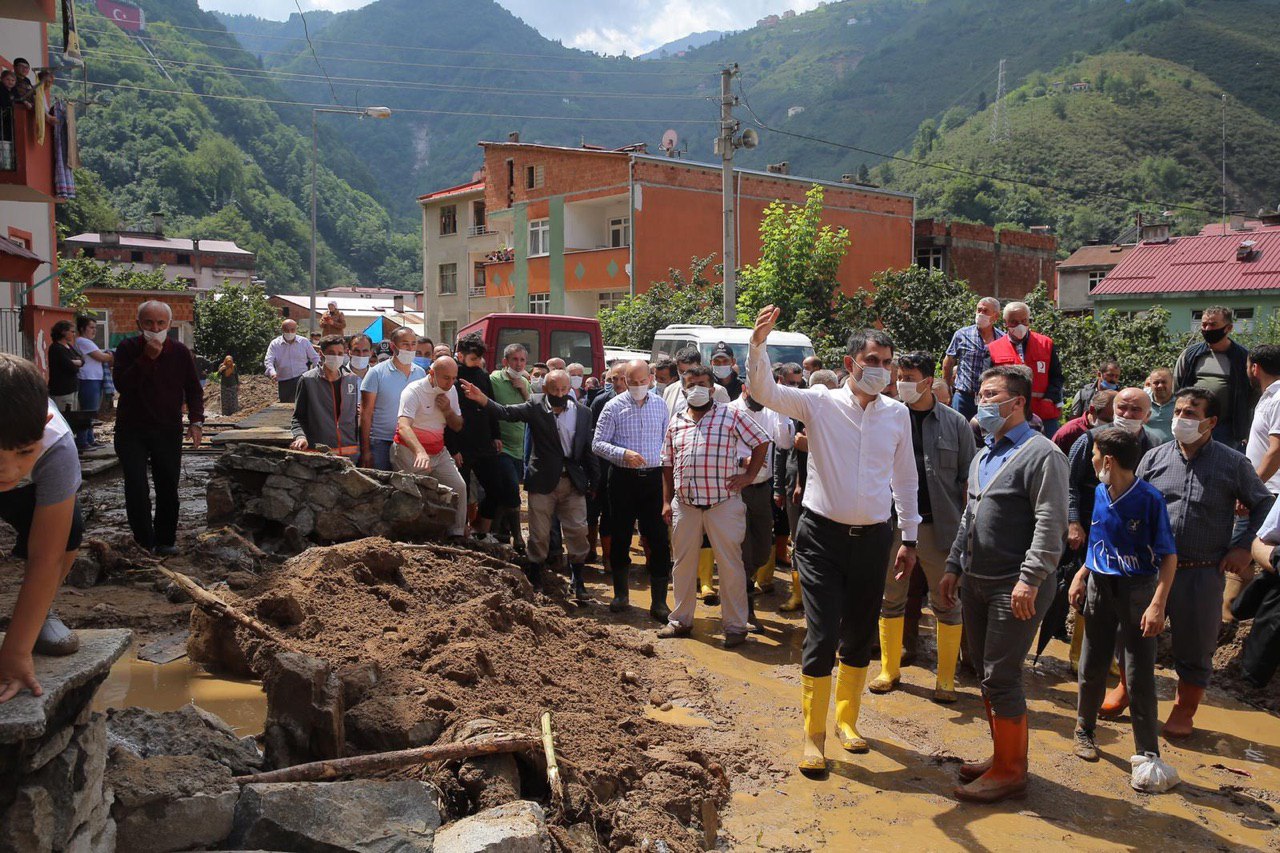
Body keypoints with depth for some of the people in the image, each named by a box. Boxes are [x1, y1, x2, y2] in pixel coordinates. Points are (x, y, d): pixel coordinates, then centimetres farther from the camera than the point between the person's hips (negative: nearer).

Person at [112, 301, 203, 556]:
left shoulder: (180, 351, -1)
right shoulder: (128, 349, -6)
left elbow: (193, 389, 6)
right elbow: (121, 384, -20)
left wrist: (196, 420, -7)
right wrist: (147, 357, -26)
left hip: (168, 430, 2)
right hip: (132, 430, -2)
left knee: (168, 487, 7)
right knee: (136, 489, -7)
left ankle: (166, 539, 22)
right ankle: (145, 543, 4)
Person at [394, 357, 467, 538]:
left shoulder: (451, 390, 4)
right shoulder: (414, 391, -18)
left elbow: (458, 426, 12)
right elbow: (403, 426, -33)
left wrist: (448, 411, -10)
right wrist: (420, 451, -50)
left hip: (438, 452, 6)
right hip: (410, 452, -6)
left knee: (459, 487, -2)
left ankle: (457, 534, 8)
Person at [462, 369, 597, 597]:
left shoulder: (583, 412, 3)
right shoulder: (535, 408, -3)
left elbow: (588, 449, 7)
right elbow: (507, 412, -17)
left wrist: (592, 481, 6)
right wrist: (482, 399, -34)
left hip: (574, 482, 2)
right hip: (542, 482, -1)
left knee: (577, 532, 1)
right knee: (539, 535, 7)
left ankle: (578, 583, 15)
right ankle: (535, 582, 23)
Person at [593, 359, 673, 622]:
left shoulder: (659, 404, 7)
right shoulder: (614, 407, -2)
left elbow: (667, 441, 13)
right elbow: (598, 444, -4)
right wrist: (623, 454, -20)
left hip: (654, 479, 1)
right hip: (623, 479, -1)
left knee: (659, 540, -2)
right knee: (620, 538, 9)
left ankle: (659, 601, 7)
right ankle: (621, 594, 27)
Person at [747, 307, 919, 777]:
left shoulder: (897, 413, 3)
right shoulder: (820, 403, -5)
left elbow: (905, 478, 11)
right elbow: (763, 390, -16)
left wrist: (909, 537, 13)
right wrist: (759, 342, -33)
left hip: (873, 538, 3)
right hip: (823, 535, -3)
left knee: (860, 637, 14)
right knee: (822, 637, -3)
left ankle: (847, 718, 35)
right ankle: (813, 734, 13)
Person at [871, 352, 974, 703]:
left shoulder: (954, 422, 0)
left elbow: (968, 478, 2)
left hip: (940, 527, -1)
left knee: (947, 604, 8)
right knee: (891, 600, 12)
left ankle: (946, 678, 22)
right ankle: (889, 669, 28)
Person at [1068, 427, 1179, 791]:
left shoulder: (1149, 498, -16)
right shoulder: (1100, 494, 2)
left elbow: (1169, 556, -15)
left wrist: (1158, 605, -22)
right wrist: (1082, 575, 3)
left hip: (1137, 591, -5)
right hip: (1100, 587, 5)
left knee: (1140, 676, -2)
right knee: (1092, 667, 14)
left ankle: (1147, 755, 7)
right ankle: (1085, 729, 34)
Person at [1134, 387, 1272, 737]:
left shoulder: (1233, 463, -4)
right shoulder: (1155, 457, 1)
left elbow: (1263, 505, 7)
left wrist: (1244, 546, -2)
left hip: (1203, 574, -2)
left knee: (1195, 647, 11)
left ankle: (1184, 713, 31)